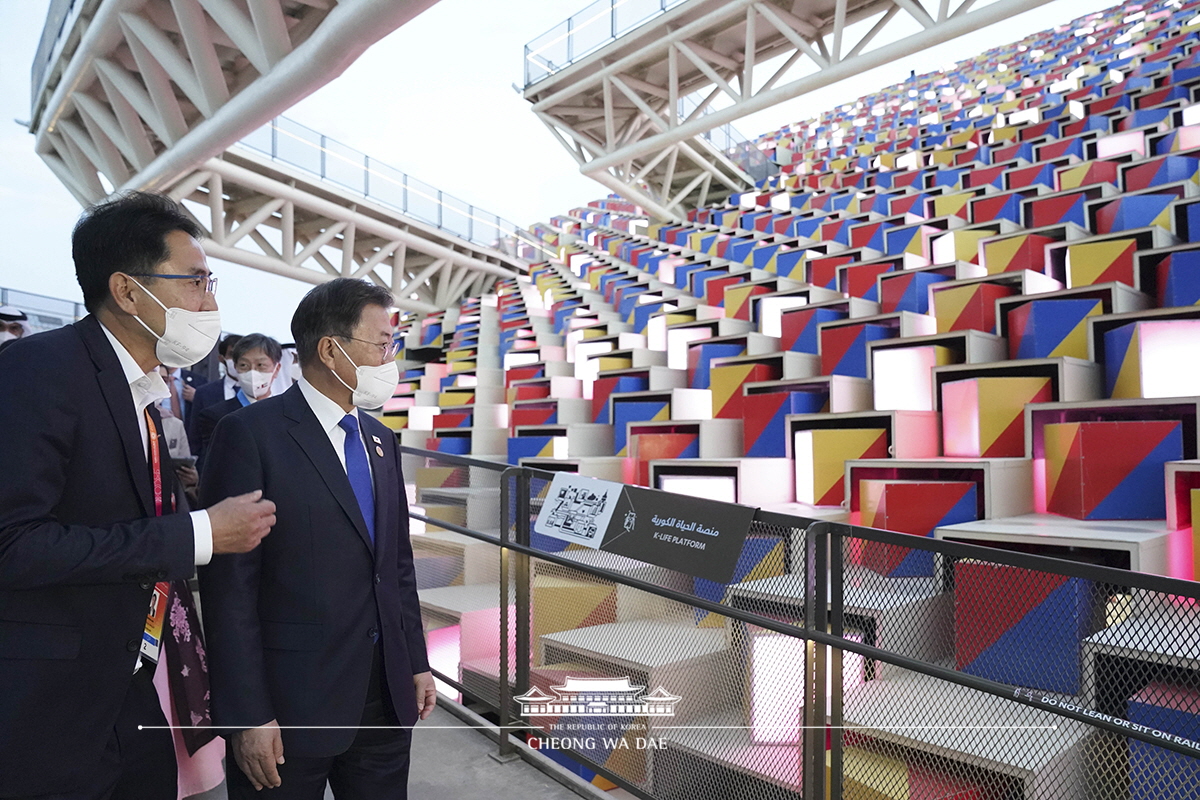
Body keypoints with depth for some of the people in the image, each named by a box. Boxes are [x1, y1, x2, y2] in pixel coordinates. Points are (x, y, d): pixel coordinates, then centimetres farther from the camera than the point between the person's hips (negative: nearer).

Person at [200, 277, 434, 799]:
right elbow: (228, 586, -14)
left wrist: (417, 662, 12)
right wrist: (247, 716, -13)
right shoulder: (251, 434, -12)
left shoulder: (380, 441, 9)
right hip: (291, 702, -6)